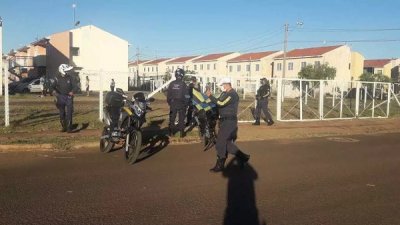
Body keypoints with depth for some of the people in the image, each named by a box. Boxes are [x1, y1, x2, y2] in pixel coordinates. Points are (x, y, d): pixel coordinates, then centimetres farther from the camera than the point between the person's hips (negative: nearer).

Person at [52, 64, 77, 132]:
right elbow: (53, 86, 4)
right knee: (62, 113, 7)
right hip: (60, 97, 1)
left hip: (68, 97, -1)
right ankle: (64, 127, 21)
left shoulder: (70, 77, -1)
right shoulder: (57, 78, 0)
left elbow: (74, 85, 0)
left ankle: (69, 128, -4)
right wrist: (54, 91, -17)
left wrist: (72, 91, -18)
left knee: (69, 113, -8)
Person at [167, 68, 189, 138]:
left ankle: (171, 132, 14)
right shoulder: (183, 84, -11)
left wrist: (169, 102, 14)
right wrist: (186, 103, 3)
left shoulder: (172, 84, -2)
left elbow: (168, 94, 3)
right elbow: (186, 96, -9)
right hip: (181, 103, -3)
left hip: (173, 103, 3)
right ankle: (181, 132, 5)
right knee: (181, 118, 4)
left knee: (172, 118, 11)